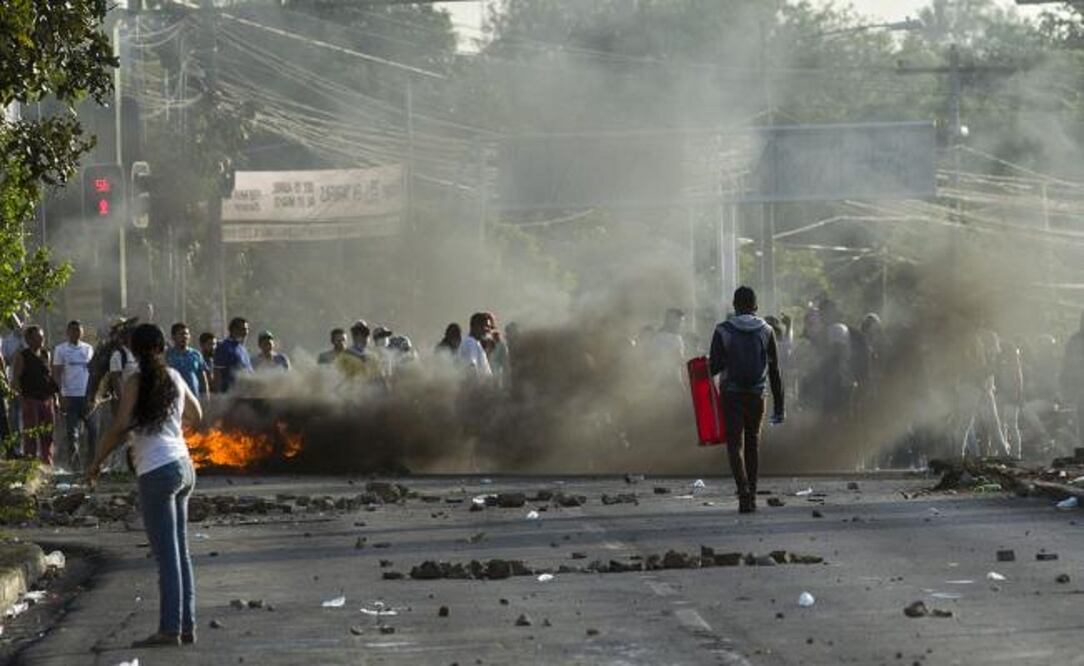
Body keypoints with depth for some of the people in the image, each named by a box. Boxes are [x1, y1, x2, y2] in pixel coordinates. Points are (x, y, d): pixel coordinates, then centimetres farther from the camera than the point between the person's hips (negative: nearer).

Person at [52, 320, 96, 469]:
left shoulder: (88, 349, 12)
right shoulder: (61, 349, 1)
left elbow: (92, 371, 15)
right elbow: (57, 373, -1)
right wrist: (61, 394, -10)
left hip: (87, 395, 3)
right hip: (70, 395, -3)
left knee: (92, 428, 2)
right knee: (71, 429, -1)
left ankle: (90, 457, 12)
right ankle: (73, 456, 5)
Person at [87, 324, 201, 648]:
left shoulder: (136, 381, -8)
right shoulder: (175, 378, 11)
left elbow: (121, 426, -13)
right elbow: (195, 416, 24)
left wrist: (97, 462, -3)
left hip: (157, 472, -7)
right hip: (184, 466, 7)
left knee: (167, 553, -7)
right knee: (180, 551, 12)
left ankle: (169, 630, -7)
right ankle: (187, 625, 14)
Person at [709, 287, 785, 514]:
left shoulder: (723, 331, -5)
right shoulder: (766, 331, 2)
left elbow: (714, 367, -7)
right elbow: (775, 371, 2)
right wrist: (778, 406, 6)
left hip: (731, 395, -2)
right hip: (756, 395, 2)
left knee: (735, 444, -2)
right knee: (753, 444, 15)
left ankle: (744, 493, -22)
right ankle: (751, 497, 19)